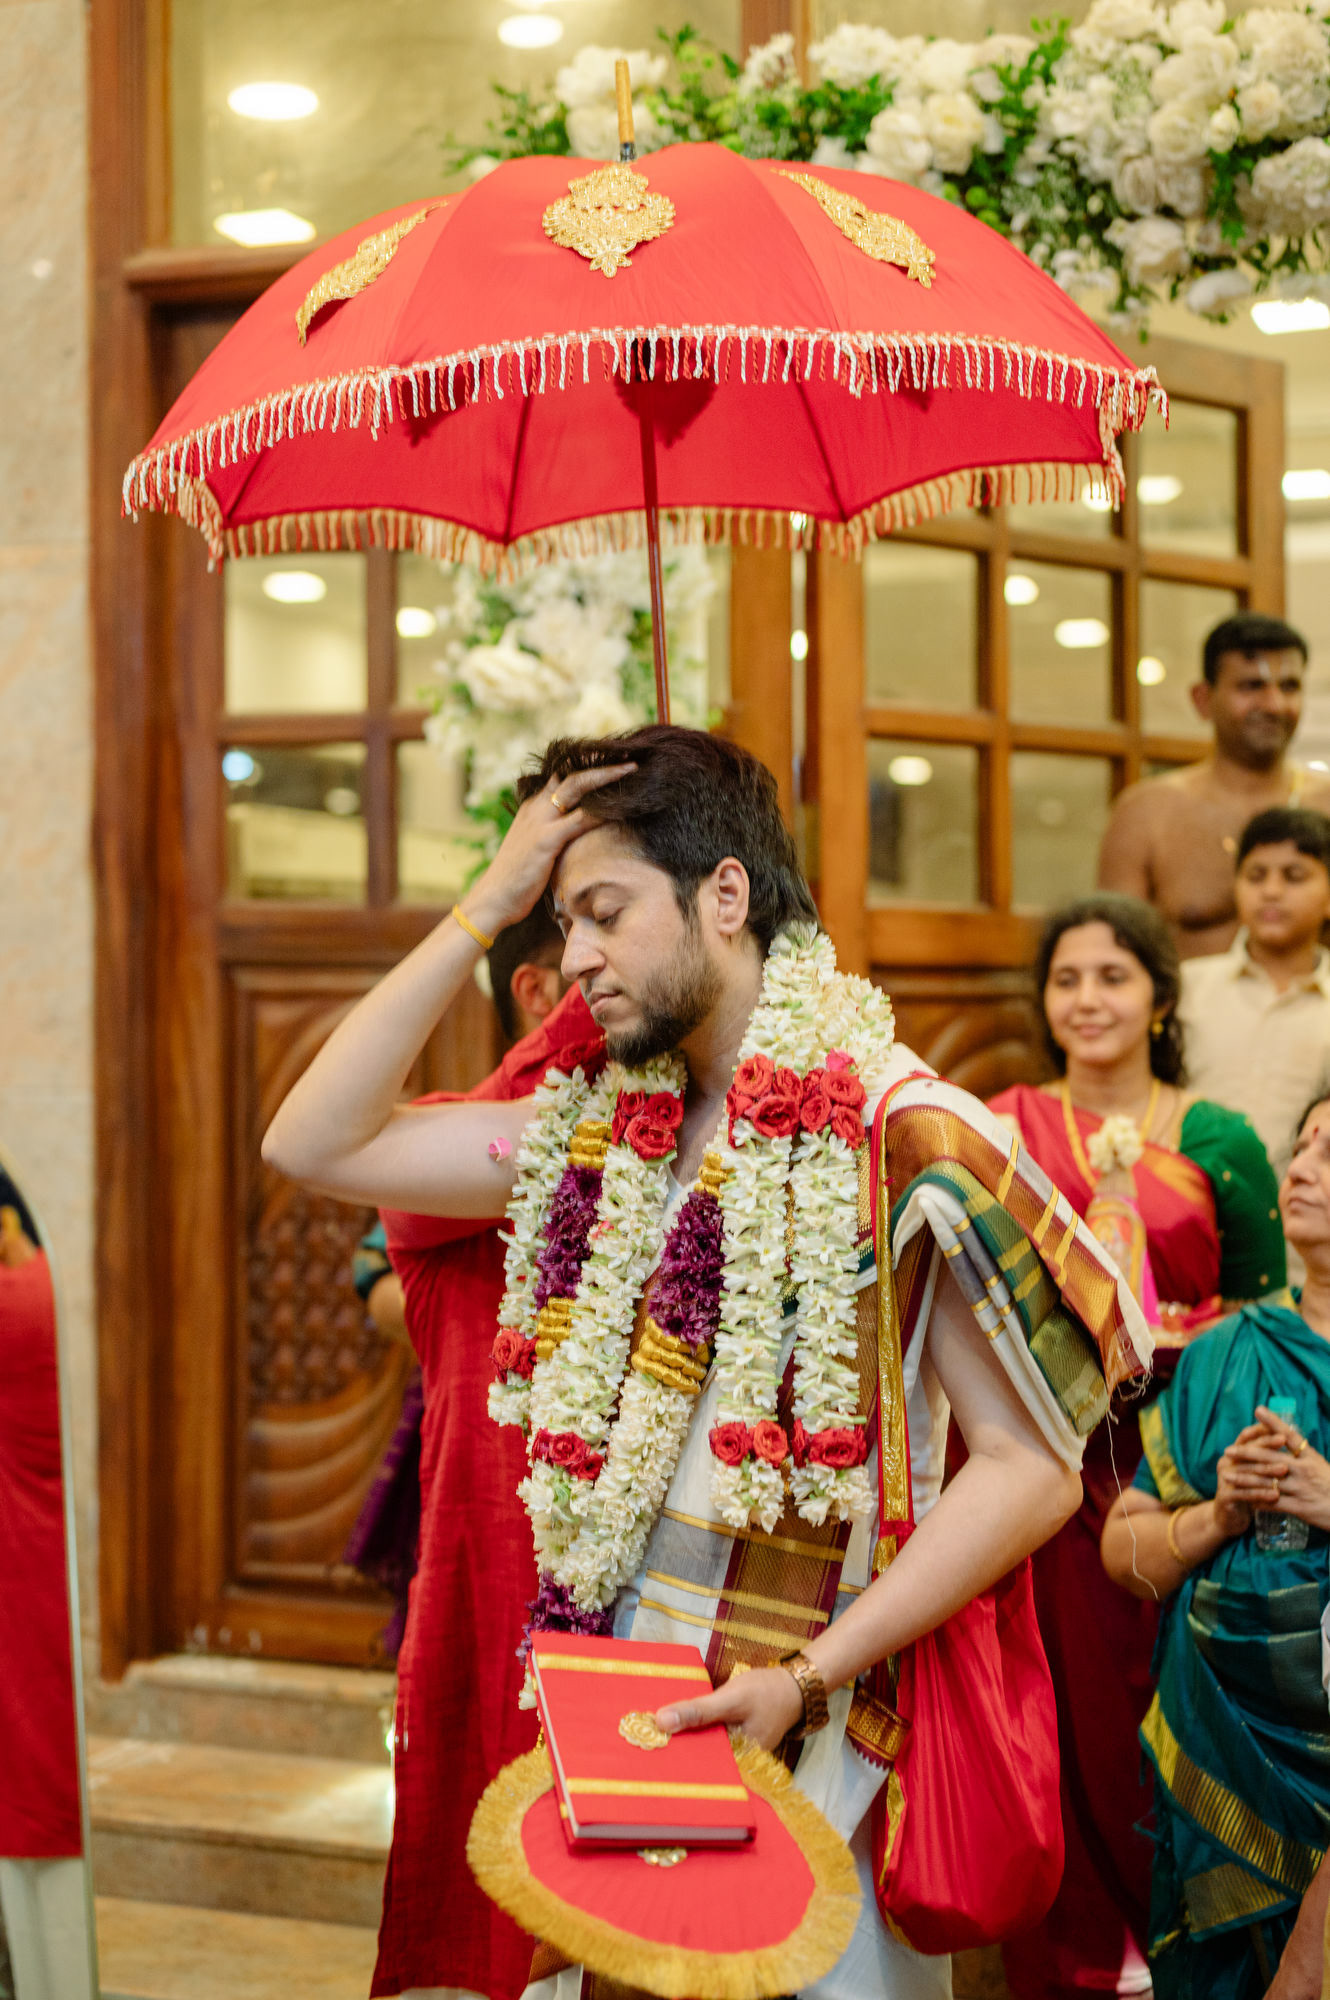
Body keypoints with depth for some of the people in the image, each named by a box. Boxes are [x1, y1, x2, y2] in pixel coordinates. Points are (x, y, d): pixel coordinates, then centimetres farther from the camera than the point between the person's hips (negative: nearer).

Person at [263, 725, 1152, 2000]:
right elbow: (315, 1142, 4)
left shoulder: (901, 1137, -13)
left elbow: (1030, 1467, -15)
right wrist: (485, 908, -1)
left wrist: (808, 1676, -21)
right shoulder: (607, 1134, 6)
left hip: (800, 1747, -6)